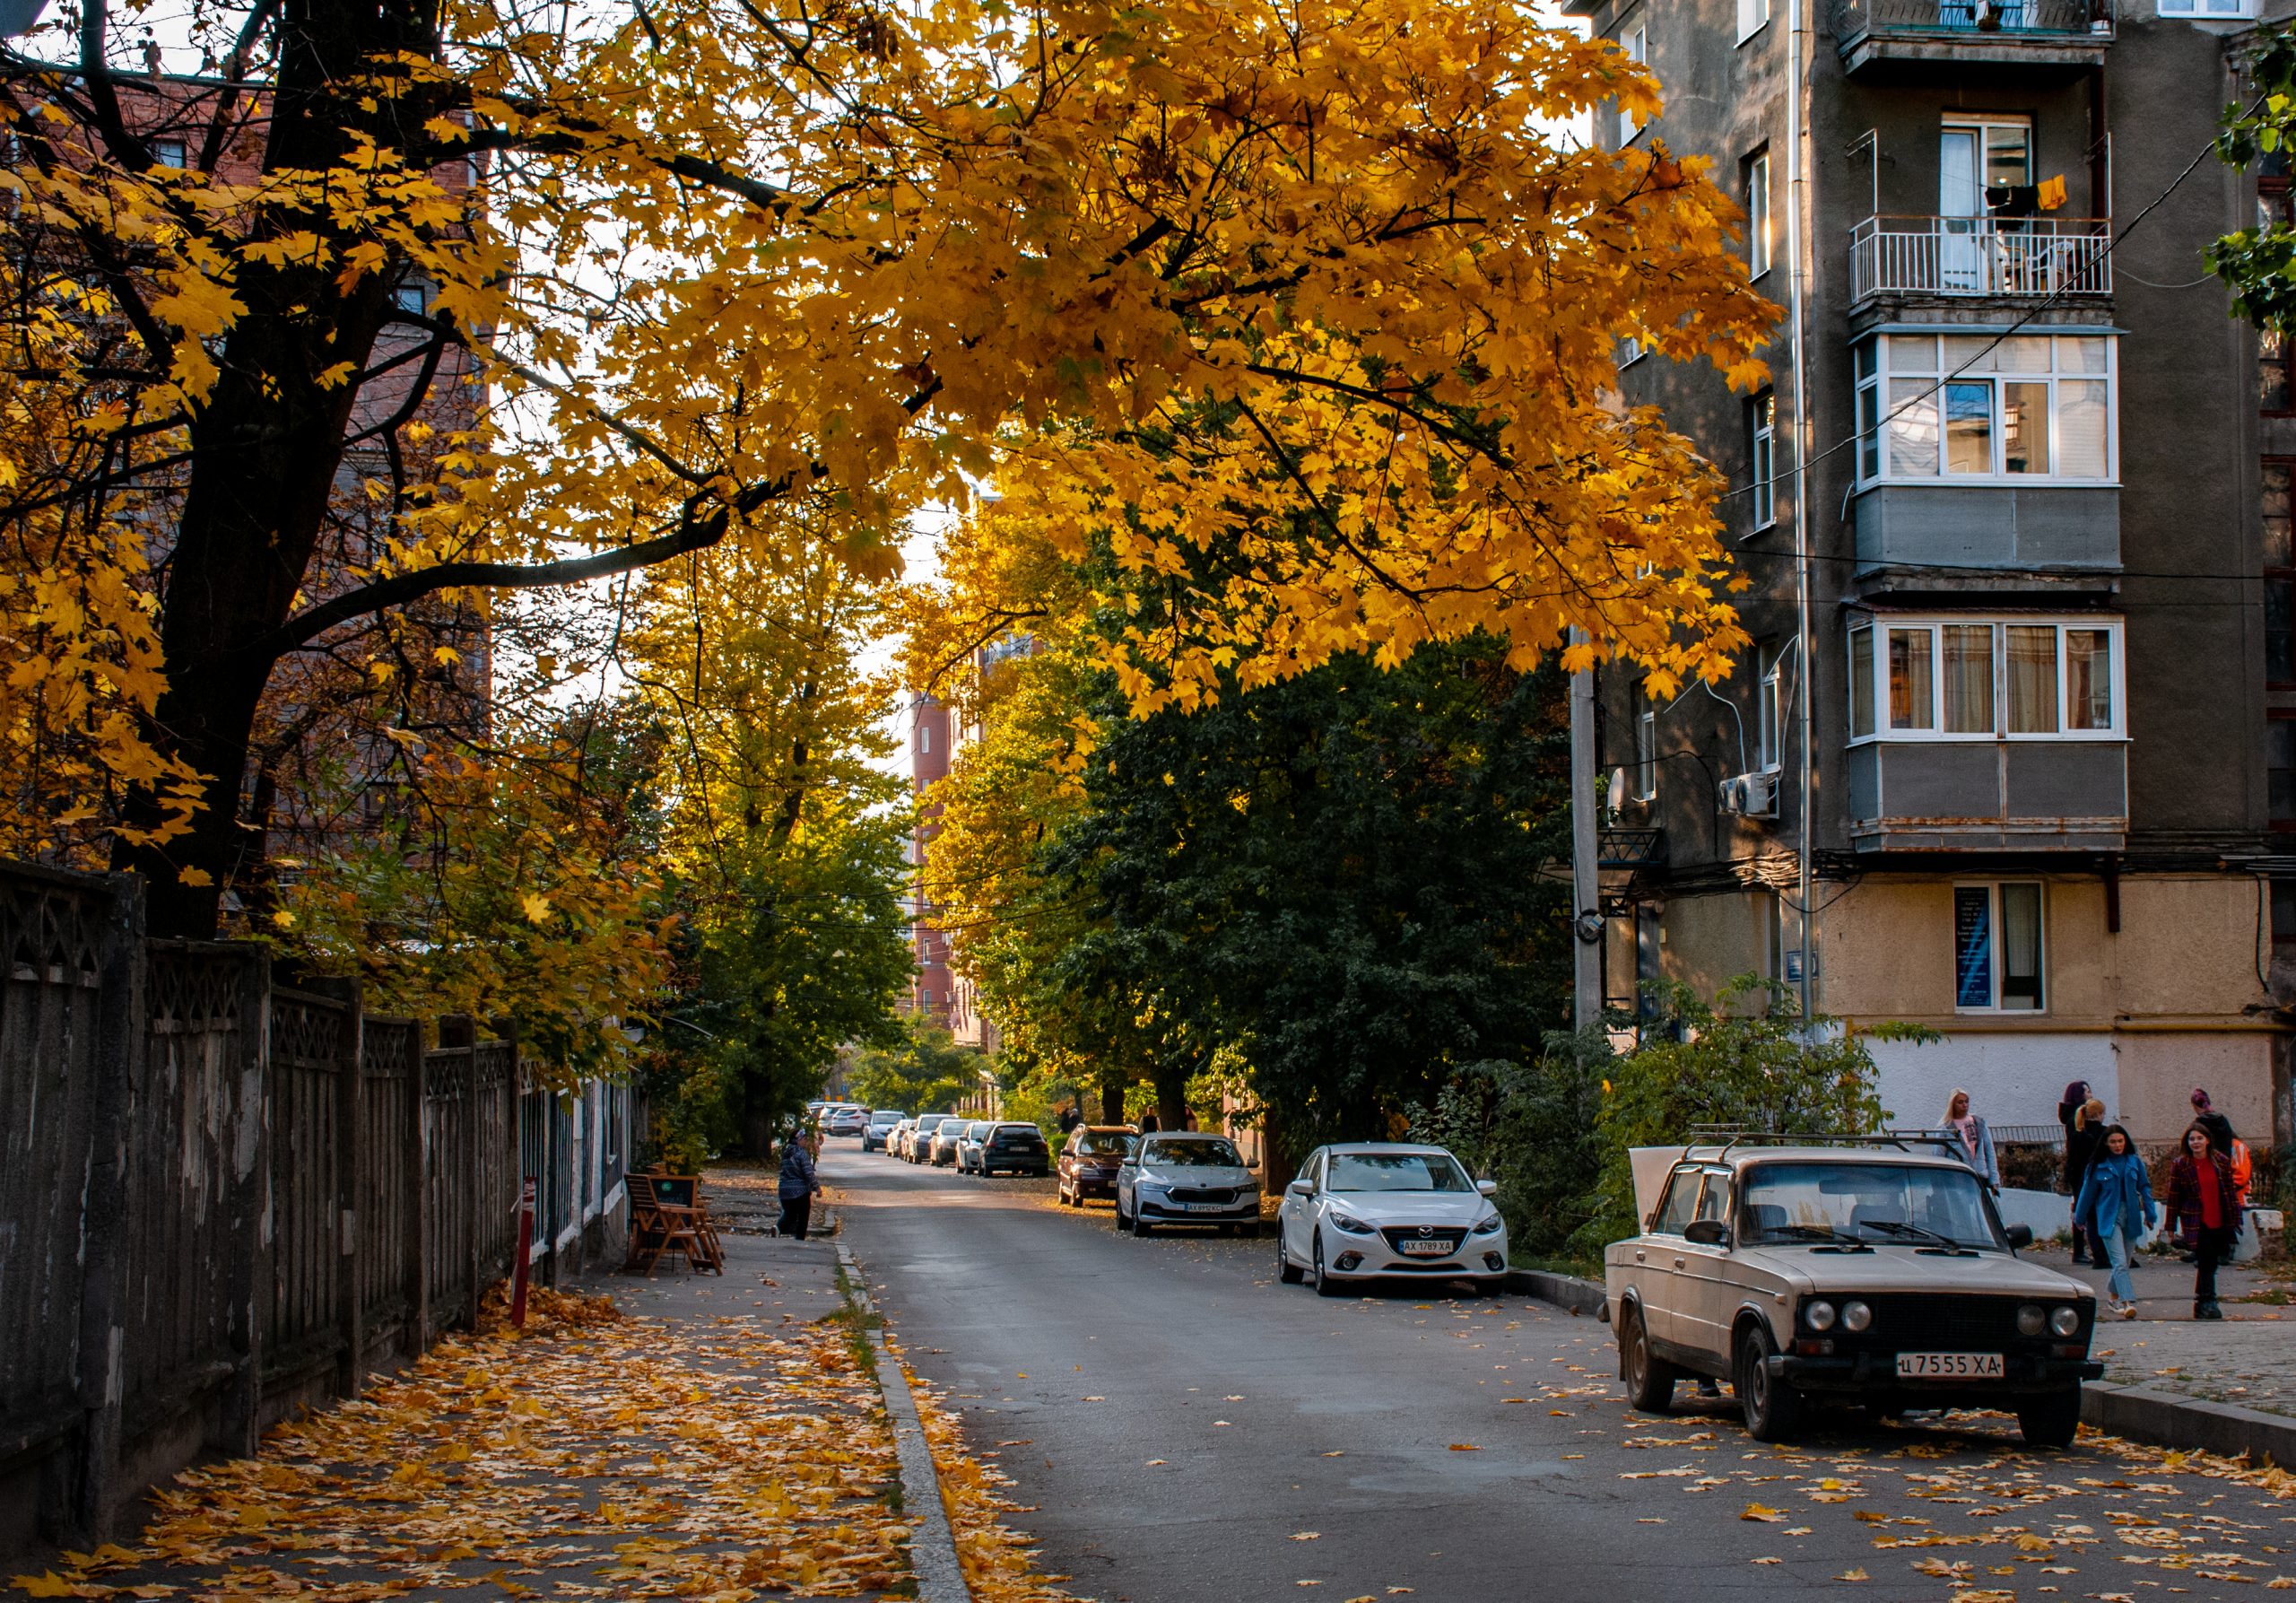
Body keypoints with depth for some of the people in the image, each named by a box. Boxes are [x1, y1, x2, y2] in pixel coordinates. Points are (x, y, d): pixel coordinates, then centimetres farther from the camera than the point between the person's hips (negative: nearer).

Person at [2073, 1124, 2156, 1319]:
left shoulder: (2135, 1162, 6)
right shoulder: (2098, 1165, 0)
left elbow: (2145, 1188, 12)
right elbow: (2088, 1192, 8)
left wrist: (2150, 1214, 6)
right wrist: (2080, 1218, 15)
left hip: (2131, 1216, 3)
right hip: (2108, 1217, -3)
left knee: (2124, 1262, 11)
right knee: (2120, 1263, -15)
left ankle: (2116, 1296, 32)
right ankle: (2127, 1302, -23)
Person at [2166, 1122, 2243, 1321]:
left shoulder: (2222, 1162, 5)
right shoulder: (2180, 1165, -3)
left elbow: (2231, 1191, 10)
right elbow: (2173, 1197, 0)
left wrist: (2235, 1219, 7)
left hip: (2219, 1222, 3)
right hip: (2196, 1223, -3)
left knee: (2210, 1263, 9)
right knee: (2207, 1261, -12)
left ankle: (2201, 1303, 21)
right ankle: (2207, 1303, -7)